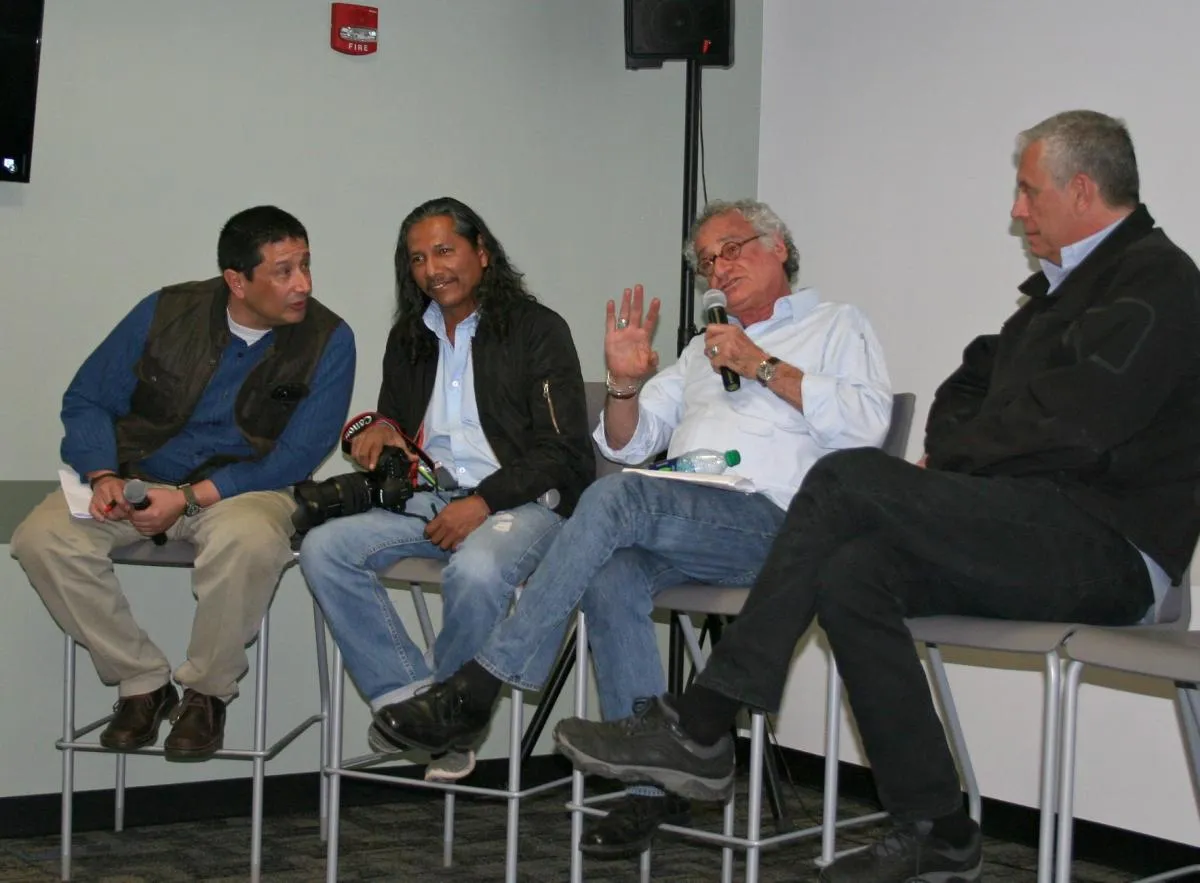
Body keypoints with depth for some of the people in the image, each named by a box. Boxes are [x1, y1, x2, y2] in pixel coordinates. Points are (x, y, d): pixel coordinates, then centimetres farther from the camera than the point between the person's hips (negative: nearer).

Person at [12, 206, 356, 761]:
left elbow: (296, 456, -12)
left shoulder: (327, 341, -9)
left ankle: (207, 692, -12)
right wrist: (103, 475, -16)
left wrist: (191, 498, -22)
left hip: (241, 487, -2)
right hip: (136, 480, 3)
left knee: (248, 540, -39)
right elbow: (87, 400, 4)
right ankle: (143, 683, -6)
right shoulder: (167, 313, -3)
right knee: (42, 537, -24)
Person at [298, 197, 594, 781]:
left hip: (520, 500, -6)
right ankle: (407, 699, -15)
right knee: (323, 549, -18)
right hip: (429, 499, 6)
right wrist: (377, 431, 5)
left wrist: (484, 503, -19)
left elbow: (560, 450, -7)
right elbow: (394, 423, 31)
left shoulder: (537, 329, 0)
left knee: (475, 570, -39)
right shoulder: (409, 338, 19)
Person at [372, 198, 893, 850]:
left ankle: (478, 688, -31)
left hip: (770, 525, -5)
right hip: (683, 520, 6)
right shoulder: (702, 349, 35)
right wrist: (625, 384, 7)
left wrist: (764, 367, -4)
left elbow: (866, 422, -3)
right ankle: (652, 784, -26)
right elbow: (628, 442, 28)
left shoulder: (836, 327, 17)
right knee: (611, 576, -30)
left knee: (618, 497, -31)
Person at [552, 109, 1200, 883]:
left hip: (1104, 549, -9)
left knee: (849, 478, -21)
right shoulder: (1065, 284, 25)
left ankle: (700, 731, -20)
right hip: (1041, 540, 9)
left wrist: (953, 459, -1)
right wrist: (949, 465, 6)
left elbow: (1067, 432, -17)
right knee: (850, 573, -16)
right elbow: (967, 390, 29)